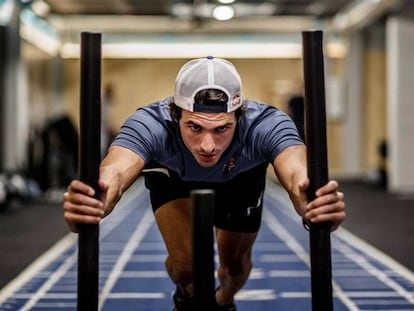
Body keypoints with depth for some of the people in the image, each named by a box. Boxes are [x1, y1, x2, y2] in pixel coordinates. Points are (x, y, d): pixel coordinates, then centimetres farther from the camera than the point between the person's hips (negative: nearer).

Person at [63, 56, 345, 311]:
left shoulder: (266, 124, -43)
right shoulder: (151, 123, -44)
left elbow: (297, 173, -62)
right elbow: (117, 170, -63)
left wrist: (315, 204, -86)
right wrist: (94, 203, -87)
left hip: (241, 177, 1)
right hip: (173, 175, -1)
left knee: (236, 263, 8)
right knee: (184, 263, -15)